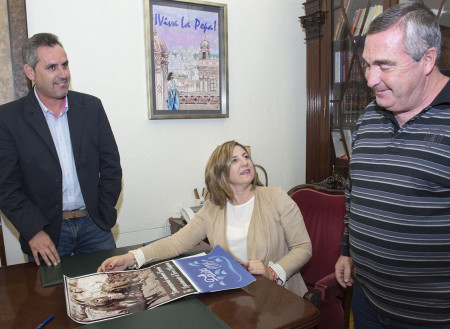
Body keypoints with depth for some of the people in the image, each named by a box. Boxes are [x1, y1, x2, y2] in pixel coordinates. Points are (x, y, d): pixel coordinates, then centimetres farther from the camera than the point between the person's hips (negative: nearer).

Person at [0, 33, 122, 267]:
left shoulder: (92, 107, 2)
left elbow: (111, 166, 4)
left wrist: (102, 215, 0)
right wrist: (34, 232, -13)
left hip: (94, 225, 2)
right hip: (46, 231, -2)